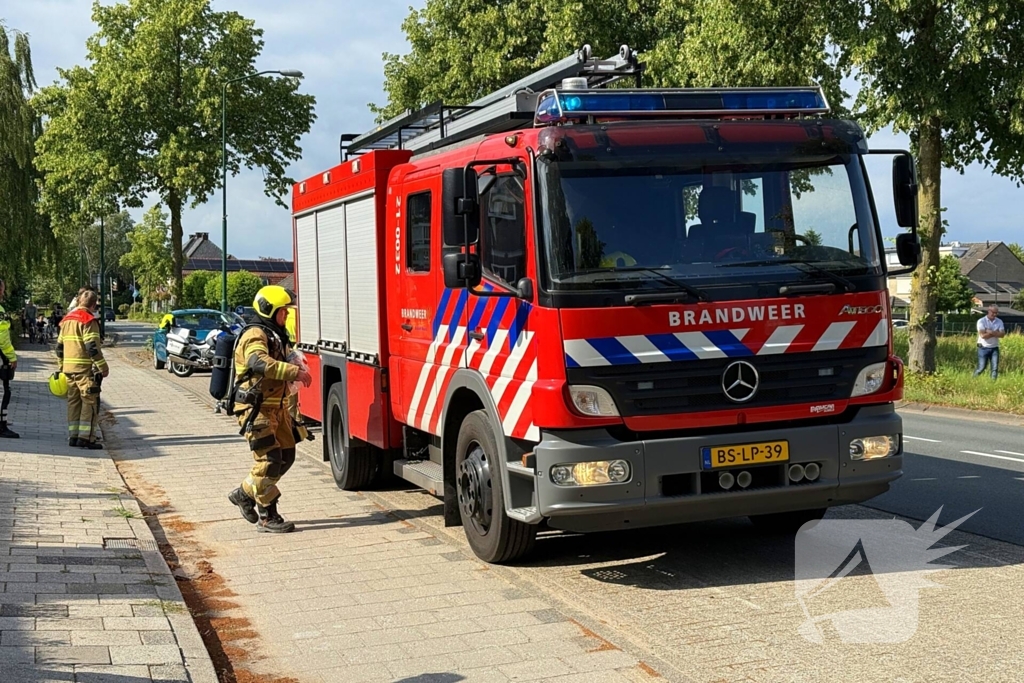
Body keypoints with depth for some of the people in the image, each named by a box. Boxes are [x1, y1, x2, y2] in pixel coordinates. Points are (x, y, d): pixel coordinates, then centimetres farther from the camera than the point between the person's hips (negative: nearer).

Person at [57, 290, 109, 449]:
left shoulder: (67, 320, 16)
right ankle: (85, 437, -8)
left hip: (69, 368, 8)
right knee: (90, 401, -4)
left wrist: (62, 366, 26)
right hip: (85, 368, -8)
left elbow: (60, 346, 19)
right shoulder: (88, 320, -11)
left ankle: (73, 436, 15)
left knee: (74, 401, 13)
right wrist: (103, 366, -14)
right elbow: (92, 347, -18)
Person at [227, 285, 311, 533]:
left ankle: (245, 494, 23)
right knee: (269, 459, -9)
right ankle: (266, 516, 3)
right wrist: (295, 372, -40)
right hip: (256, 408, -10)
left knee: (286, 455, 10)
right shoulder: (255, 335, -16)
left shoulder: (275, 335, 17)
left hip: (276, 407, 10)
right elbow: (261, 363, -37)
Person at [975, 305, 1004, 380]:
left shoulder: (999, 322, 4)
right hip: (983, 348, -4)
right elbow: (983, 335, -20)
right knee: (981, 368, -2)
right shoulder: (981, 321, -9)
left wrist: (991, 332, -18)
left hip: (994, 348, 4)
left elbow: (1002, 334, -9)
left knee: (995, 368, -3)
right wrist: (996, 333, -13)